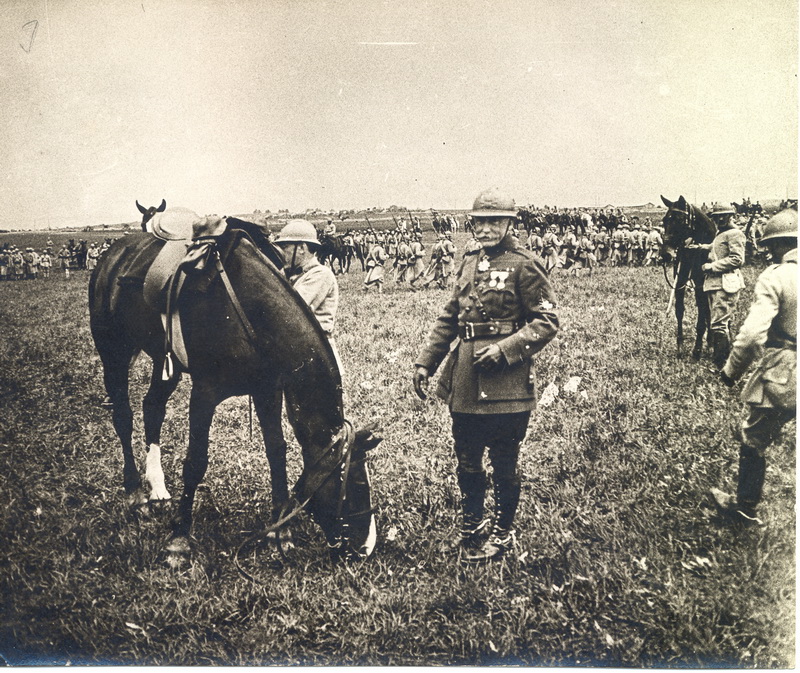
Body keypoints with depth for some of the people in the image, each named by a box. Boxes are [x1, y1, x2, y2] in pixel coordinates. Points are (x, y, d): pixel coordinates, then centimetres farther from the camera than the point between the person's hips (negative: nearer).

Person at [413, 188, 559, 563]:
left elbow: (547, 321, -10)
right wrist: (425, 362, 9)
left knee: (504, 464, 8)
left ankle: (503, 533, 25)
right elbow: (449, 319, 16)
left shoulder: (523, 266, -7)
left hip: (505, 382, -6)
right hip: (465, 383, 6)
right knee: (466, 461, 15)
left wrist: (504, 349, -20)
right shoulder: (468, 265, 12)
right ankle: (471, 524, 34)